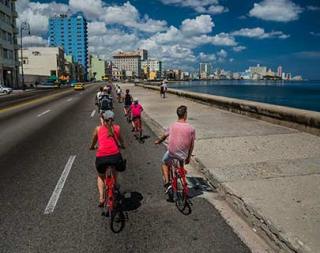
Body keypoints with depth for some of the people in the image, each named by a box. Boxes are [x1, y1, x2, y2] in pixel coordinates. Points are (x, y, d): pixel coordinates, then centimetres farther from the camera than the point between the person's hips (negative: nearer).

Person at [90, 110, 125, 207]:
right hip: (115, 155, 1)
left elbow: (93, 142, 31)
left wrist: (92, 147, 53)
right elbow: (121, 141, 32)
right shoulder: (117, 128, 16)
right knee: (114, 172, 36)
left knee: (101, 176, 29)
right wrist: (122, 146, 54)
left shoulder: (98, 128, 15)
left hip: (101, 157, 0)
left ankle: (101, 197, 14)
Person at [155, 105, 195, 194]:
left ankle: (167, 182, 12)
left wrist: (158, 141, 31)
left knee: (164, 163, 26)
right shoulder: (191, 128, -8)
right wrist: (188, 157, 14)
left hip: (172, 153, -1)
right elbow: (192, 145, -1)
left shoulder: (172, 126, -7)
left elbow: (164, 136, 9)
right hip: (183, 155, 1)